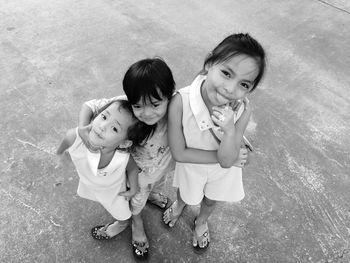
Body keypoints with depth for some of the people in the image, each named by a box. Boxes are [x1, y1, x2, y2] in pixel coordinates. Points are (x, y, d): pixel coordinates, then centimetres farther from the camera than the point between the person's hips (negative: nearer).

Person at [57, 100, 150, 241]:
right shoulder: (75, 137, -44)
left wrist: (133, 189, -4)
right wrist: (60, 151, 4)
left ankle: (120, 225, 66)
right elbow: (66, 142, -18)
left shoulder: (123, 158, -45)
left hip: (114, 190, -3)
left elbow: (132, 167, -20)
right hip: (88, 182, 3)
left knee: (121, 215, 28)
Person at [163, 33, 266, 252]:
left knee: (211, 201, 32)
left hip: (222, 171, 1)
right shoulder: (180, 102, -40)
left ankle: (202, 221, 68)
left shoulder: (243, 110, -33)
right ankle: (179, 205, 71)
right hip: (191, 166, -1)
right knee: (187, 195, 32)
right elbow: (179, 153, -28)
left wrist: (230, 131, -46)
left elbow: (226, 161, -27)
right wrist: (227, 157, -27)